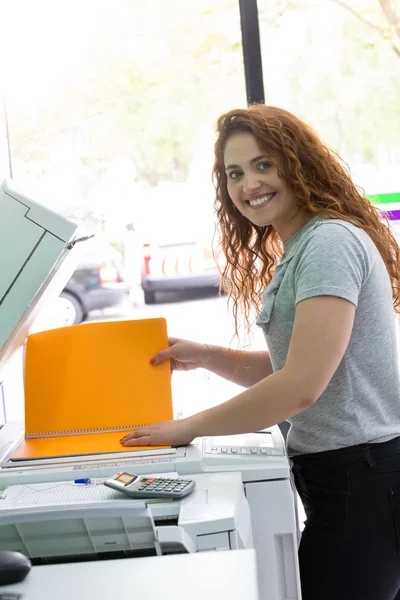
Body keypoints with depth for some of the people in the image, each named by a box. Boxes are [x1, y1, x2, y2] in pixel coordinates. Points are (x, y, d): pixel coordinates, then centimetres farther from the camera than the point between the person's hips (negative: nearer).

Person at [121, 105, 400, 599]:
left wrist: (190, 428, -14)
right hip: (339, 473, 10)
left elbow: (302, 385, -23)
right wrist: (208, 358, 5)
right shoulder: (296, 253, 16)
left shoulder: (330, 243, -17)